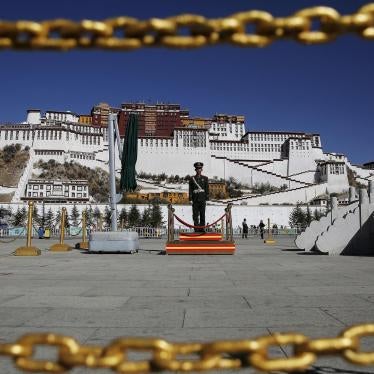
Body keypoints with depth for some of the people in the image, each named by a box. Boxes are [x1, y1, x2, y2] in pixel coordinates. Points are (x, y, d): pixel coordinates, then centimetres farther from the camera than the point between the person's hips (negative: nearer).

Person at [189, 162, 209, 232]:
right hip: (195, 200, 0)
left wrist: (206, 199, 0)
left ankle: (202, 229, 10)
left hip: (202, 199, 0)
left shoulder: (205, 178, 8)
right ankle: (196, 229, 4)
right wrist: (190, 199, -2)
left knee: (202, 215, 3)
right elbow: (190, 189, 5)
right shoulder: (192, 178, 7)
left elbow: (207, 189, 6)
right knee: (195, 215, 0)